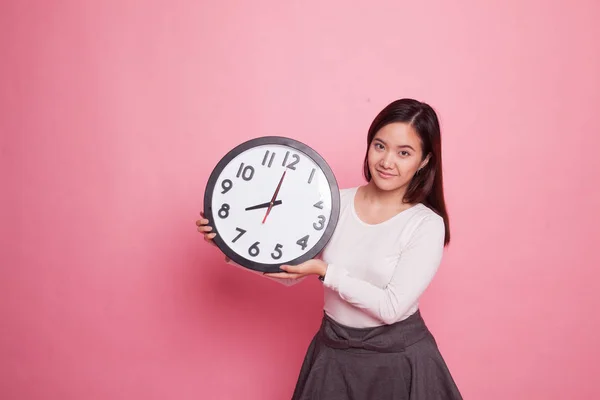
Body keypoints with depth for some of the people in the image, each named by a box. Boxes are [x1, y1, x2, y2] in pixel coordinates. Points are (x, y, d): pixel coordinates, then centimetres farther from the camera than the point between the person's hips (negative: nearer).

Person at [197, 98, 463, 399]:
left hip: (398, 361, -3)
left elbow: (392, 307, -19)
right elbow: (289, 271, -1)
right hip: (332, 354, 4)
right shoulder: (336, 202, -5)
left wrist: (324, 271, -23)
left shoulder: (427, 225, -15)